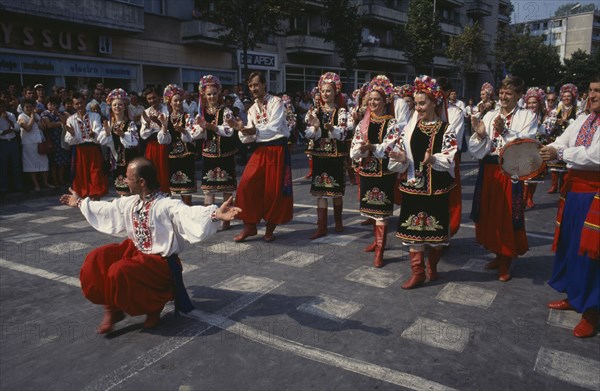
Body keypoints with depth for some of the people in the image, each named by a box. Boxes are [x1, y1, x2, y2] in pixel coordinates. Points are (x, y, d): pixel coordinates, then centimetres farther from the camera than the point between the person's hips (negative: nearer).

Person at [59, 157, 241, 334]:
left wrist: (216, 214, -58)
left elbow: (191, 214, -38)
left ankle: (153, 308, -3)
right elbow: (105, 209, 25)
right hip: (135, 251, 8)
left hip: (160, 261, -8)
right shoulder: (129, 203, 7)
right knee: (96, 260, -8)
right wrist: (80, 202, 36)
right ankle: (111, 308, 5)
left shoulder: (167, 205, -21)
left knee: (119, 272, -30)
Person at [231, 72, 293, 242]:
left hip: (278, 150, -5)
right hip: (260, 150, 5)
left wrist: (255, 130, -31)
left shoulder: (276, 102, -4)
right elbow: (249, 138, 8)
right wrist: (242, 130, -12)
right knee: (247, 185, -7)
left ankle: (270, 228, 17)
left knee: (275, 189, 0)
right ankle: (250, 225, 6)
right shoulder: (252, 109, 14)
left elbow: (274, 127, -18)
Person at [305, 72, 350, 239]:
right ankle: (322, 227, 3)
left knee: (336, 190, 8)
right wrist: (315, 126, -20)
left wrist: (331, 128, -32)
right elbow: (310, 135, 0)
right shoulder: (315, 111, 5)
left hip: (336, 155, -2)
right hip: (319, 154, 2)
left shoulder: (341, 111, -2)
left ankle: (338, 221, 28)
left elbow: (342, 135, -13)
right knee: (320, 189, 0)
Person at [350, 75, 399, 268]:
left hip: (384, 171, -5)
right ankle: (377, 239, 32)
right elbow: (354, 148, 2)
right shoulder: (364, 123, 10)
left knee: (381, 210, -7)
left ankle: (380, 251, -4)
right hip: (367, 170, 5)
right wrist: (361, 149, -19)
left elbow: (390, 148, -17)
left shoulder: (392, 124, -5)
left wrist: (370, 147, -29)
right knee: (371, 208, 15)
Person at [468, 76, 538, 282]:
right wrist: (480, 134, -15)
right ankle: (498, 255, 32)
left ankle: (506, 263, 20)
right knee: (489, 214, 11)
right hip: (488, 170, 4)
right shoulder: (490, 115, 9)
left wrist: (504, 132, -26)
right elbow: (477, 150, 3)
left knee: (508, 217, 2)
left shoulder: (527, 116, 1)